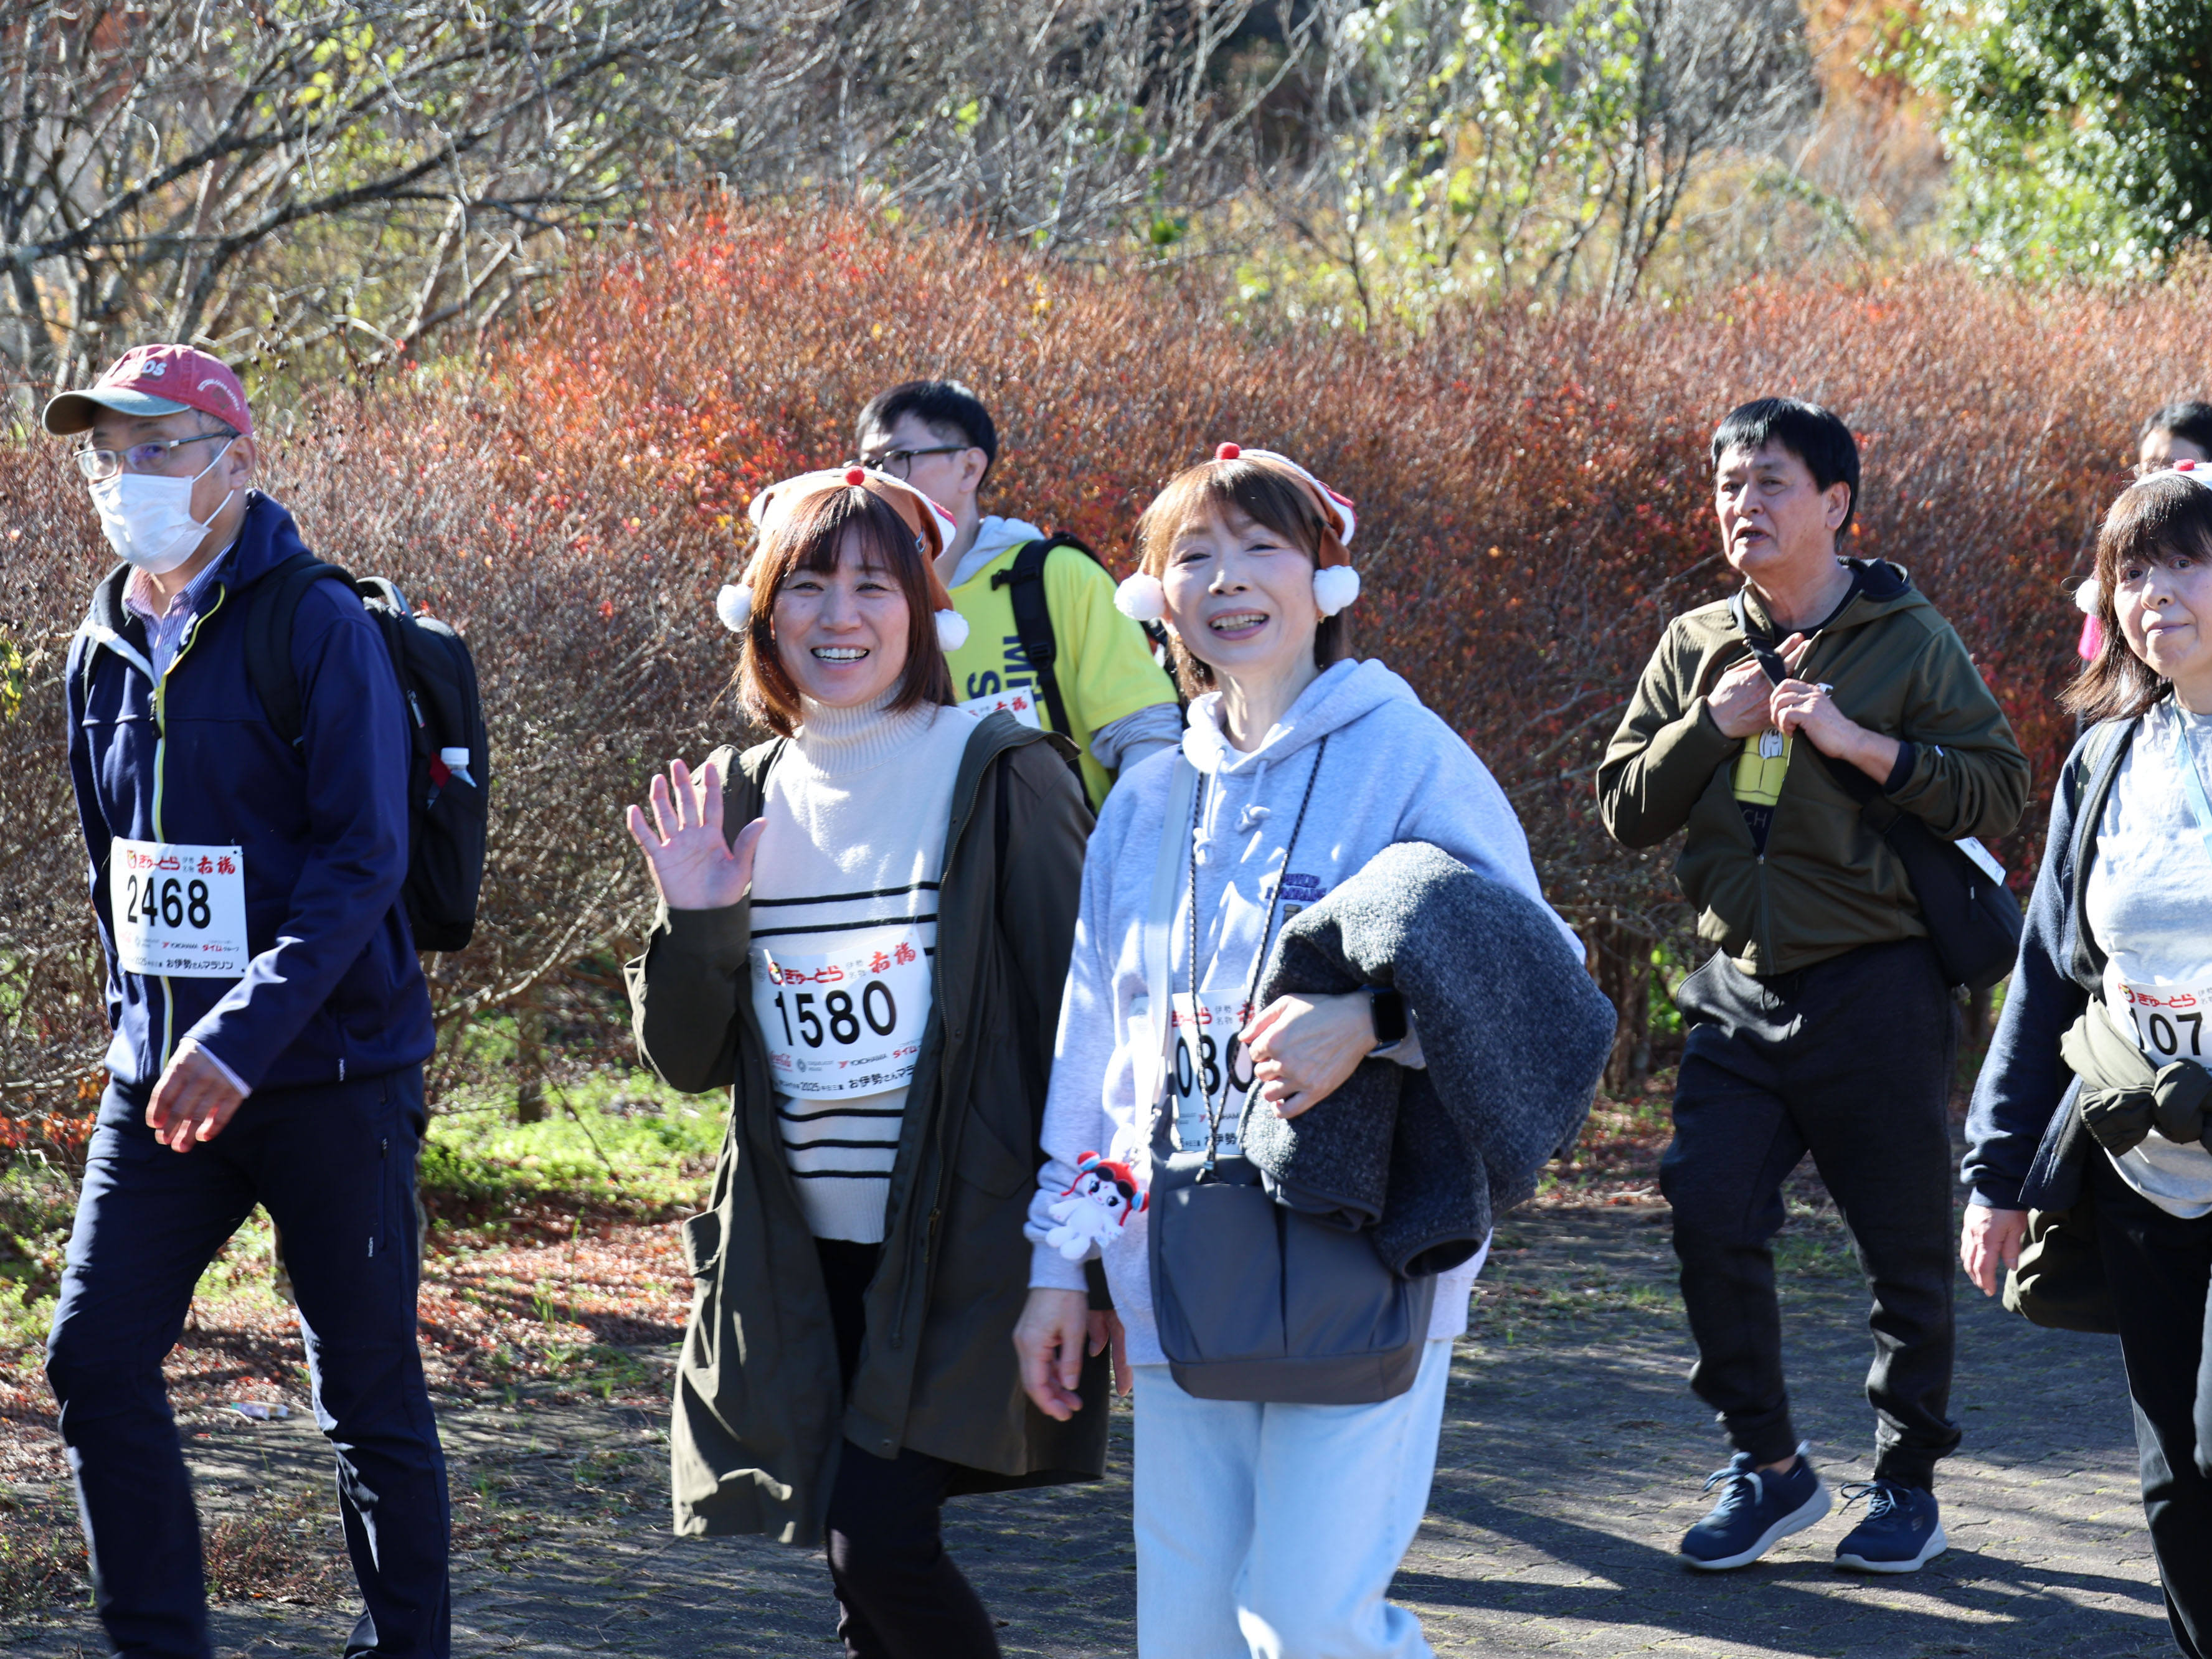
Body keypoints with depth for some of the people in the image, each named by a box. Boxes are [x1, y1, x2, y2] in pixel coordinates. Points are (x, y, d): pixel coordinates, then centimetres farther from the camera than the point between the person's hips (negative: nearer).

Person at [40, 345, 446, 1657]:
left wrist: (242, 1036, -25)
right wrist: (143, 1032, 14)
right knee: (96, 1361, -2)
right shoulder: (108, 649, 10)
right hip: (162, 1074, 6)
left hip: (329, 1067, -6)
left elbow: (362, 860, -17)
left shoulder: (319, 627, -10)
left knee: (369, 1388, 2)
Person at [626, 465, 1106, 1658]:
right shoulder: (741, 801, 8)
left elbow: (1078, 1022, -5)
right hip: (802, 1259, 5)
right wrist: (696, 923, -8)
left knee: (880, 1536, -18)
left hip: (961, 1251, -5)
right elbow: (690, 1062, 11)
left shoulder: (999, 779, -6)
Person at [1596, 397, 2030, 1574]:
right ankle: (1768, 1468, 10)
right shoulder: (1696, 648, 9)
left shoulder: (1908, 639, -2)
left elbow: (2000, 791, -7)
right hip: (1739, 989, 3)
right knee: (1710, 1223, -6)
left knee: (1905, 1248, 4)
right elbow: (1624, 809, 8)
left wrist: (1856, 741, -17)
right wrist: (1711, 727, -8)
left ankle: (1908, 1481, 20)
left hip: (1876, 985, -3)